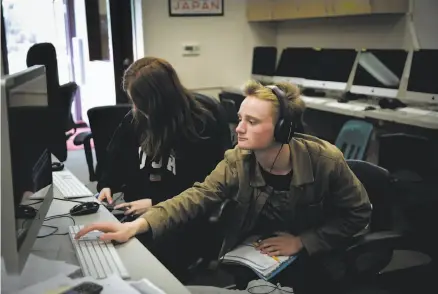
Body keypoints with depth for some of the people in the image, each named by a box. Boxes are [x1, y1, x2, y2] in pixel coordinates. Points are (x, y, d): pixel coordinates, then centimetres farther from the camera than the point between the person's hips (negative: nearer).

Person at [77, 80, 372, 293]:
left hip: (307, 262, -1)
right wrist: (138, 225, -39)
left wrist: (302, 241, -15)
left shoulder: (325, 161, -19)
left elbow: (358, 214, -8)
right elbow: (197, 197, -24)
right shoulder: (237, 161, -13)